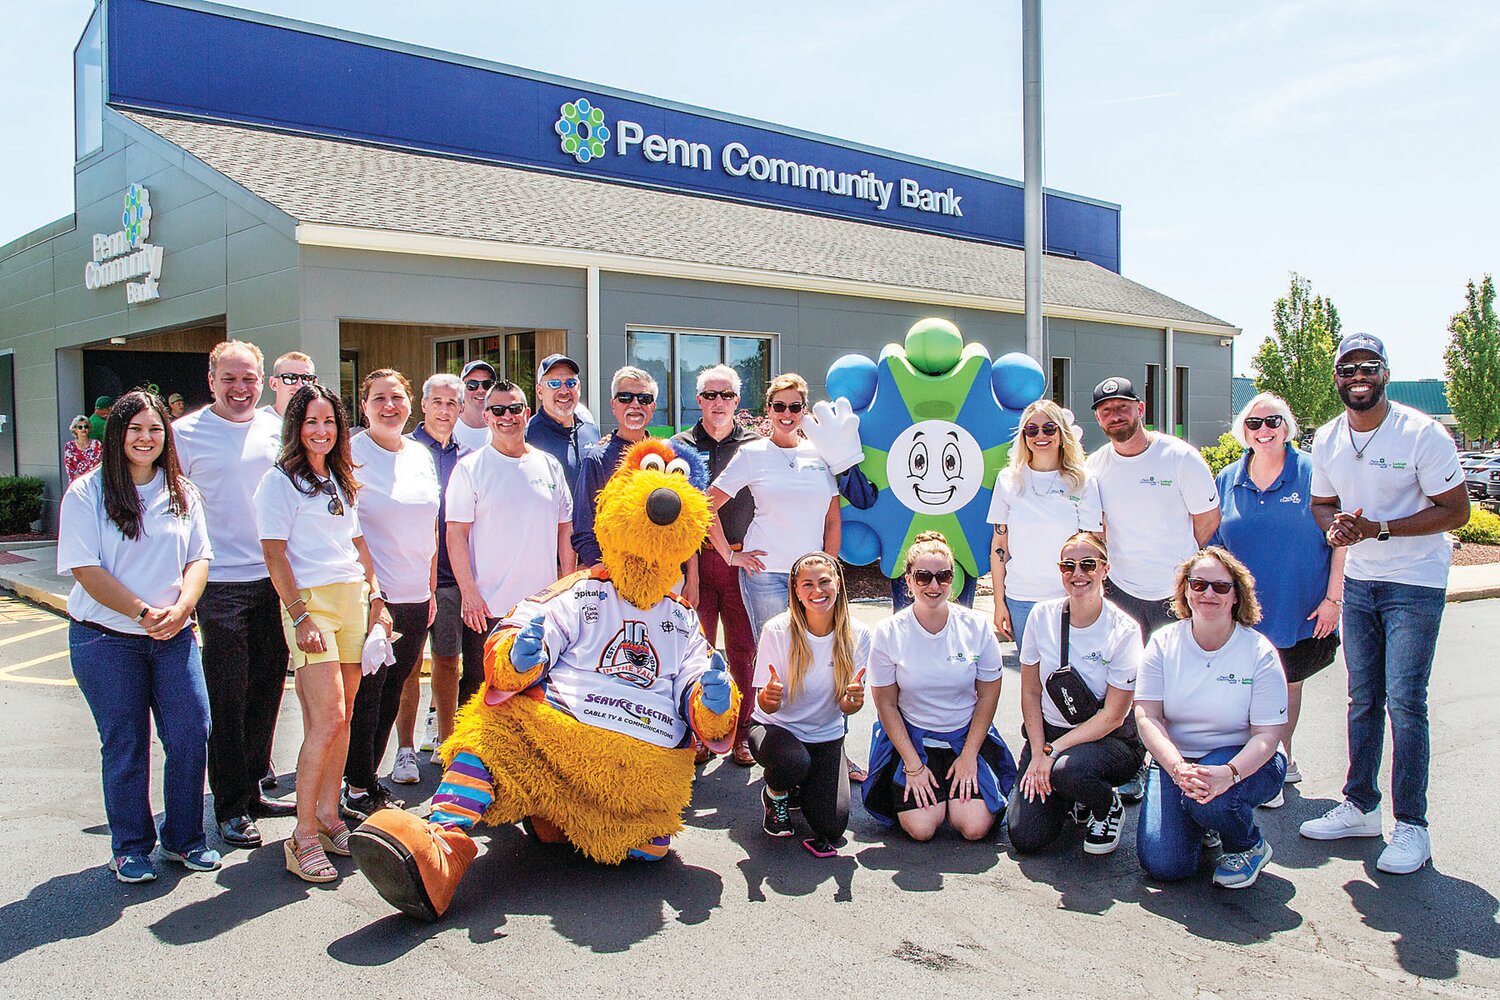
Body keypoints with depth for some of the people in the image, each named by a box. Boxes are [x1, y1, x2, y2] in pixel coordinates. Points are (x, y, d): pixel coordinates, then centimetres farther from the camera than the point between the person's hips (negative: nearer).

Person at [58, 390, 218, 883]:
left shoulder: (182, 492, 8)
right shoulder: (87, 492, -4)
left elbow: (198, 559, 6)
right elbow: (86, 569, -10)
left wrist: (180, 607, -12)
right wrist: (144, 613, -18)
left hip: (174, 637, 3)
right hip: (106, 638, -3)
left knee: (191, 734, -1)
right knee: (125, 745, 5)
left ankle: (184, 838, 18)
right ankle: (130, 848, 22)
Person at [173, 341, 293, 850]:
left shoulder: (277, 430, 7)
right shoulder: (185, 434, -3)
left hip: (274, 579, 4)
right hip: (221, 583, -4)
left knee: (267, 688, 11)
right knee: (227, 697, 0)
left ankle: (252, 787, 27)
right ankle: (231, 807, 11)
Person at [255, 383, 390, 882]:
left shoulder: (341, 480, 18)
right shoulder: (280, 481, -3)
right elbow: (275, 556, -9)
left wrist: (376, 600, 13)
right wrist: (300, 616, -16)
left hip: (354, 598, 7)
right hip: (310, 602, -7)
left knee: (342, 717, 8)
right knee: (328, 720, -13)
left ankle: (329, 817, 18)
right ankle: (303, 837, -4)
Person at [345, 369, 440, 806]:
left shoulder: (421, 455, 11)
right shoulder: (351, 455, -7)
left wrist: (431, 588, 14)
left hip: (415, 596, 6)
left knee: (392, 692, 13)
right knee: (366, 694, 0)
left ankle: (370, 777, 26)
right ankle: (357, 785, 14)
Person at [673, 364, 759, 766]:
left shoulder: (755, 445, 8)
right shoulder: (682, 445, 6)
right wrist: (689, 568, -7)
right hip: (697, 560, 0)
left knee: (743, 649, 4)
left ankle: (740, 733, 15)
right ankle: (698, 734, 12)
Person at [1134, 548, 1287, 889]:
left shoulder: (1259, 652, -9)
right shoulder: (1164, 643, -4)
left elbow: (1267, 735, -12)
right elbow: (1147, 717, -10)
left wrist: (1229, 773, -32)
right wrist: (1179, 768, -28)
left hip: (1244, 761, -2)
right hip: (1174, 760, 2)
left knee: (1210, 799, -36)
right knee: (1161, 864, -15)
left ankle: (1249, 847, 1)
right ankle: (1198, 822, 21)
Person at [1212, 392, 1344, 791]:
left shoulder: (1313, 473, -7)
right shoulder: (1228, 481, 4)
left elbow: (1340, 540, -5)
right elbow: (1215, 548, 10)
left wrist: (1333, 598, -8)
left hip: (1302, 612, -3)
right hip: (1245, 613, 3)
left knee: (1289, 684, 9)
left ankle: (1281, 762, 27)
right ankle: (1282, 765, 29)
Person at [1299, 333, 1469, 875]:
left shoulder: (1422, 434, -15)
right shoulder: (1327, 439, 3)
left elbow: (1456, 510, -13)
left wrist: (1380, 529, -23)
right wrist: (1335, 525, -10)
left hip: (1416, 583, -5)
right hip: (1358, 581, 6)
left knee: (1404, 701, -7)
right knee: (1362, 698, 12)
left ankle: (1411, 825, 4)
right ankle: (1360, 807, 23)